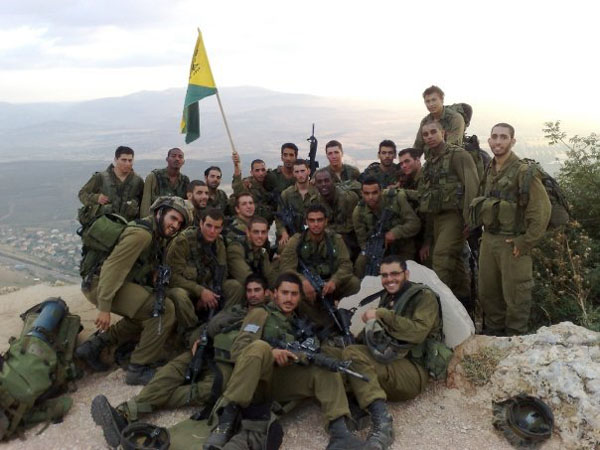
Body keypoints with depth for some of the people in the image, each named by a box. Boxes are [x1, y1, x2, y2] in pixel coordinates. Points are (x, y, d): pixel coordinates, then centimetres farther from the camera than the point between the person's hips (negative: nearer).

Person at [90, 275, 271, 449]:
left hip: (227, 361, -5)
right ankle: (124, 413, -44)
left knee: (207, 390, -34)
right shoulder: (233, 311, 30)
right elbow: (208, 326, 22)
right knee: (171, 370, -25)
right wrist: (197, 339, 0)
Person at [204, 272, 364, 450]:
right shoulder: (261, 313, 9)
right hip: (255, 380, -4)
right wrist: (271, 352, -22)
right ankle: (226, 422, -35)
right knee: (259, 346, -32)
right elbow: (237, 348, -5)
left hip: (285, 383, 4)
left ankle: (339, 431, -32)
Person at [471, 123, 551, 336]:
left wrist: (526, 242, -15)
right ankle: (492, 330, 33)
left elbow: (542, 209, -17)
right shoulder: (489, 171, 10)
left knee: (514, 294, 3)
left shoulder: (524, 172, -13)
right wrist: (485, 233, 14)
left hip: (512, 243, -7)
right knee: (487, 290, 16)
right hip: (488, 240, 7)